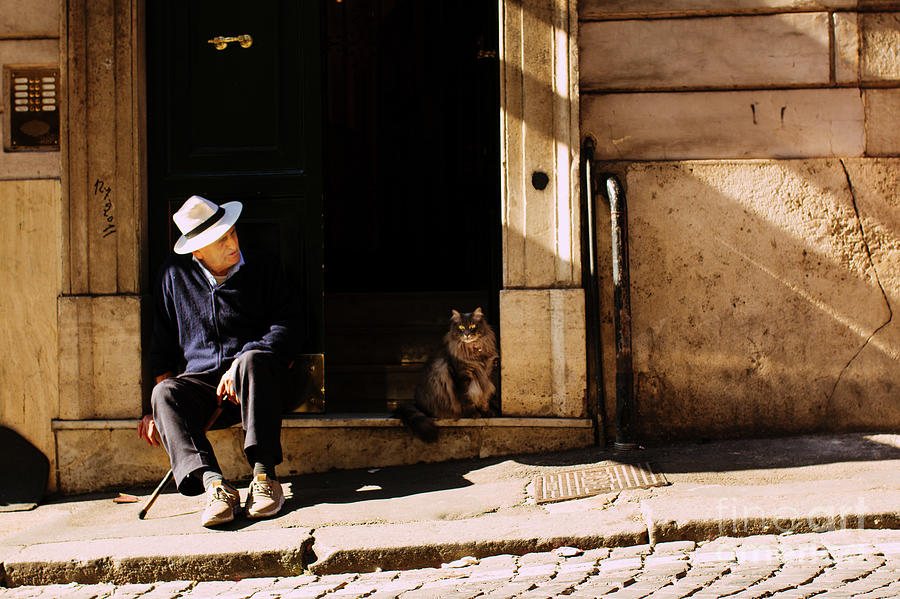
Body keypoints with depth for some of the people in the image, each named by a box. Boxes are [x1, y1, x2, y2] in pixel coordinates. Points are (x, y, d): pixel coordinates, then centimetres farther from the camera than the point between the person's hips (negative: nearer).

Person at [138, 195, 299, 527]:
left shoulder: (263, 269, 6)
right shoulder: (175, 275, 11)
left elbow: (285, 328, -4)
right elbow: (163, 344, 15)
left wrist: (240, 365, -19)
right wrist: (160, 410, 5)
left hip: (255, 382, -2)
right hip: (200, 382, 2)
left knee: (253, 360, -36)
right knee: (164, 393, -29)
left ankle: (264, 473, -39)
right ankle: (213, 484, -46)